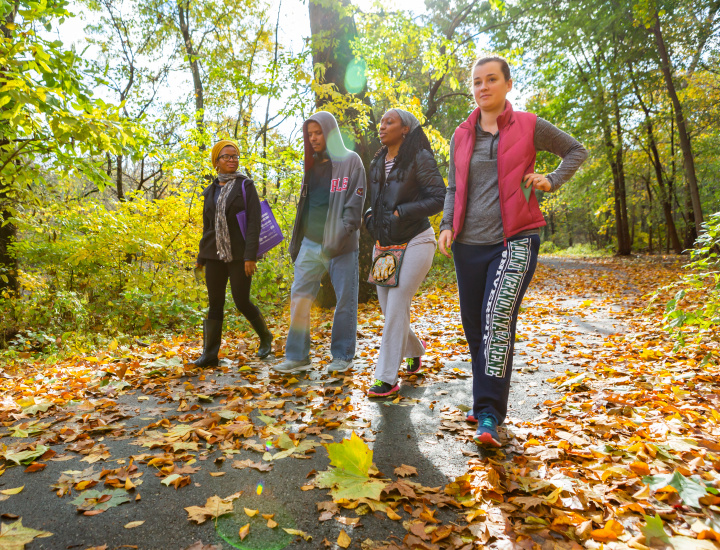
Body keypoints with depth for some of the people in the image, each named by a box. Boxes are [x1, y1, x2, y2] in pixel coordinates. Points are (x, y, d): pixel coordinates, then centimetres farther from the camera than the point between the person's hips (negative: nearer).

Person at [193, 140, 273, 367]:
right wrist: (201, 257, 16)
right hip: (215, 254, 4)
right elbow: (207, 226, 18)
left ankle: (265, 337, 24)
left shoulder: (245, 185, -2)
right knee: (214, 303, 5)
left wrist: (251, 255, -18)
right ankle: (210, 354, 11)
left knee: (242, 302, -2)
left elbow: (254, 222, -9)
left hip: (239, 255, -4)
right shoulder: (211, 191, 12)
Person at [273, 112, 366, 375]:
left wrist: (340, 236, -19)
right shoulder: (312, 165, 17)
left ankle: (342, 356, 15)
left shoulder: (350, 161, -1)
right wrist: (296, 241, 16)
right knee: (299, 297, 1)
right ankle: (297, 356, 10)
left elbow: (356, 200, -9)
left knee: (345, 300, 2)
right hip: (311, 243, 5)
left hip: (341, 246, -5)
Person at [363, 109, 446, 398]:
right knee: (388, 308, 10)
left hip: (414, 242, -7)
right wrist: (370, 217, 5)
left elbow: (439, 198, -13)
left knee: (396, 308, -11)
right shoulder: (377, 163, 13)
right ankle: (414, 348, 39)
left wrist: (402, 212, -17)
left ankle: (386, 378, -2)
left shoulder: (419, 158, -8)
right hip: (384, 244, 7)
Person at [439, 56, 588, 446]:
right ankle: (484, 402, 25)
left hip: (515, 239, -4)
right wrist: (447, 225, 2)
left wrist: (553, 181, -1)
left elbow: (576, 151, 17)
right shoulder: (461, 136, 13)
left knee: (497, 317, -22)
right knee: (474, 326, 8)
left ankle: (489, 417, -17)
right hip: (469, 244, 4)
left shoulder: (529, 126, 4)